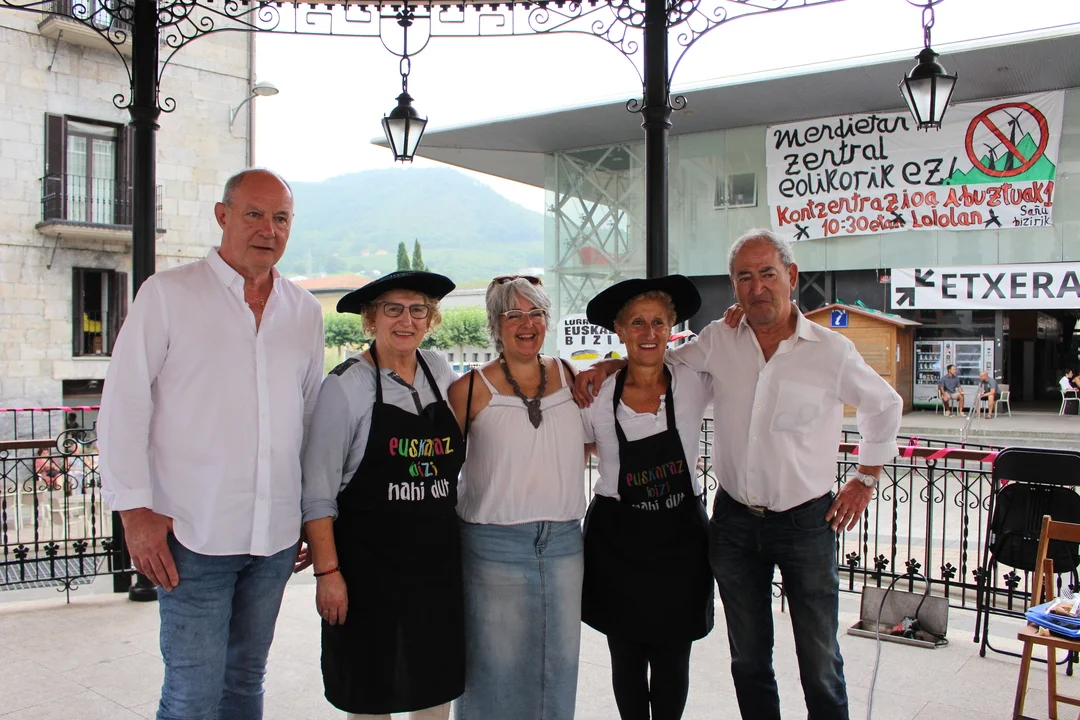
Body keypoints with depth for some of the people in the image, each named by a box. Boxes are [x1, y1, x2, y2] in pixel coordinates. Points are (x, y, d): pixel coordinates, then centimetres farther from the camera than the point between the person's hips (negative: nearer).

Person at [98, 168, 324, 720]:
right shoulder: (167, 293, -3)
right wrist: (135, 509, -10)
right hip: (192, 535, -4)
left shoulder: (305, 311, 9)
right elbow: (123, 405, -5)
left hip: (276, 536, 4)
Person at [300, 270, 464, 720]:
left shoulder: (439, 370, 6)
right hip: (370, 564, -4)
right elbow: (318, 492, -9)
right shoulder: (346, 384, -9)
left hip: (438, 561, 5)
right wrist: (327, 571, -14)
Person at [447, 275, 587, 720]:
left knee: (558, 657, 14)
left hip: (563, 540, 4)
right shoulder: (472, 388, -5)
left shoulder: (569, 377, 6)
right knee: (497, 660, 7)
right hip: (495, 544, -3)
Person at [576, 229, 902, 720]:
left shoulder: (831, 351, -7)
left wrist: (865, 479, 9)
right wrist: (604, 367, -4)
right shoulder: (718, 341, -2)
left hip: (806, 522, -2)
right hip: (735, 521, 3)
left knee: (821, 664, 7)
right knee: (748, 660, 16)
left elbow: (885, 406, 9)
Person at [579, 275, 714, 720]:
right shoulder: (597, 394, -5)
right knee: (627, 659, 12)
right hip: (617, 540, 0)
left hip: (680, 538, 0)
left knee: (672, 660, 10)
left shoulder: (694, 383, -7)